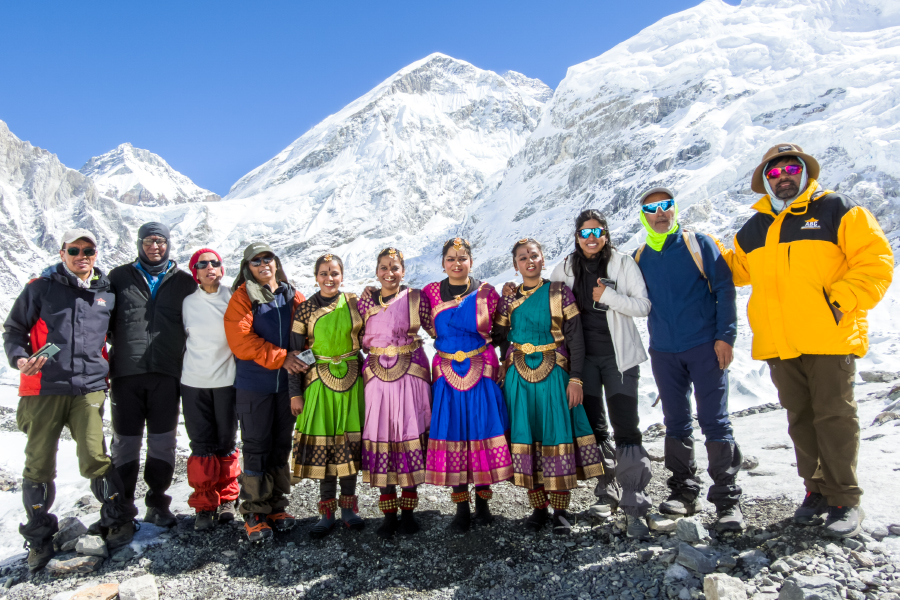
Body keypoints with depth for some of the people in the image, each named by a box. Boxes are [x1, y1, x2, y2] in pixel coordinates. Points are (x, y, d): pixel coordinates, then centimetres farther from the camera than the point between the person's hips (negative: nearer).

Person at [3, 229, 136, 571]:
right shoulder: (41, 288, 4)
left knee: (94, 459, -8)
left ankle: (118, 520, 12)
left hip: (89, 388, 1)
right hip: (44, 388, 0)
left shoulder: (107, 292, 11)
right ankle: (39, 536, 23)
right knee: (39, 465, 4)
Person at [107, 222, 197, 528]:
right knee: (125, 440, 5)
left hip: (167, 372, 0)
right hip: (127, 371, 0)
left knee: (163, 440, 5)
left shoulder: (184, 281, 9)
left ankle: (157, 501, 18)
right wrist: (111, 352, -1)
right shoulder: (120, 277, 9)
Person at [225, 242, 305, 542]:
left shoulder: (292, 297, 10)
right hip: (254, 385, -4)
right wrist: (280, 358, -16)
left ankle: (277, 506, 24)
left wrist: (301, 358, -6)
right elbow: (240, 340, -12)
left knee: (281, 446, 11)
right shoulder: (242, 297, -2)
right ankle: (254, 513, 12)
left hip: (286, 383, 4)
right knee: (256, 448, 2)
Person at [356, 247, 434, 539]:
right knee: (381, 437, 2)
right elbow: (358, 340, 13)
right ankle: (389, 513, 14)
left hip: (410, 375, -1)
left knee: (410, 435, 2)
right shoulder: (365, 302, 7)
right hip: (377, 376, 2)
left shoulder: (415, 298, 2)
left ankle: (408, 510, 17)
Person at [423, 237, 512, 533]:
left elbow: (486, 329, -3)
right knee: (452, 434, 1)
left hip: (481, 371, -1)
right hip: (447, 373, 1)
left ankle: (482, 502, 16)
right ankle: (462, 507, 12)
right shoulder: (431, 292, 7)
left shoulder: (485, 291, 2)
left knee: (482, 432, 0)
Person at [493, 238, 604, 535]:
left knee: (556, 435, -2)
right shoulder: (509, 298, 8)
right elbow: (499, 336, 11)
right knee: (525, 436, 3)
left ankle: (560, 510, 9)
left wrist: (575, 378, -7)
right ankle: (538, 507, 15)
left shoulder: (559, 292, 2)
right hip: (518, 376, 2)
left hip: (553, 374, -2)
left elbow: (575, 337, -2)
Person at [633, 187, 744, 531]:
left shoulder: (698, 244, 1)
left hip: (704, 347, -4)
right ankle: (684, 491, 22)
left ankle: (727, 499, 4)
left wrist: (725, 336, -10)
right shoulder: (640, 257, 10)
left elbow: (724, 288, -4)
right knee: (675, 423, 10)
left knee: (714, 421, -4)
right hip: (663, 352, 4)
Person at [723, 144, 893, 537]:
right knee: (800, 419, 10)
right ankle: (817, 490, 22)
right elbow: (737, 270, 29)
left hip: (829, 339, -4)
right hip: (778, 344, 5)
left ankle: (844, 499, 10)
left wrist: (843, 301, -13)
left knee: (835, 416, -1)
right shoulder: (754, 229, 16)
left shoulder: (838, 211, 3)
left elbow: (875, 260, -3)